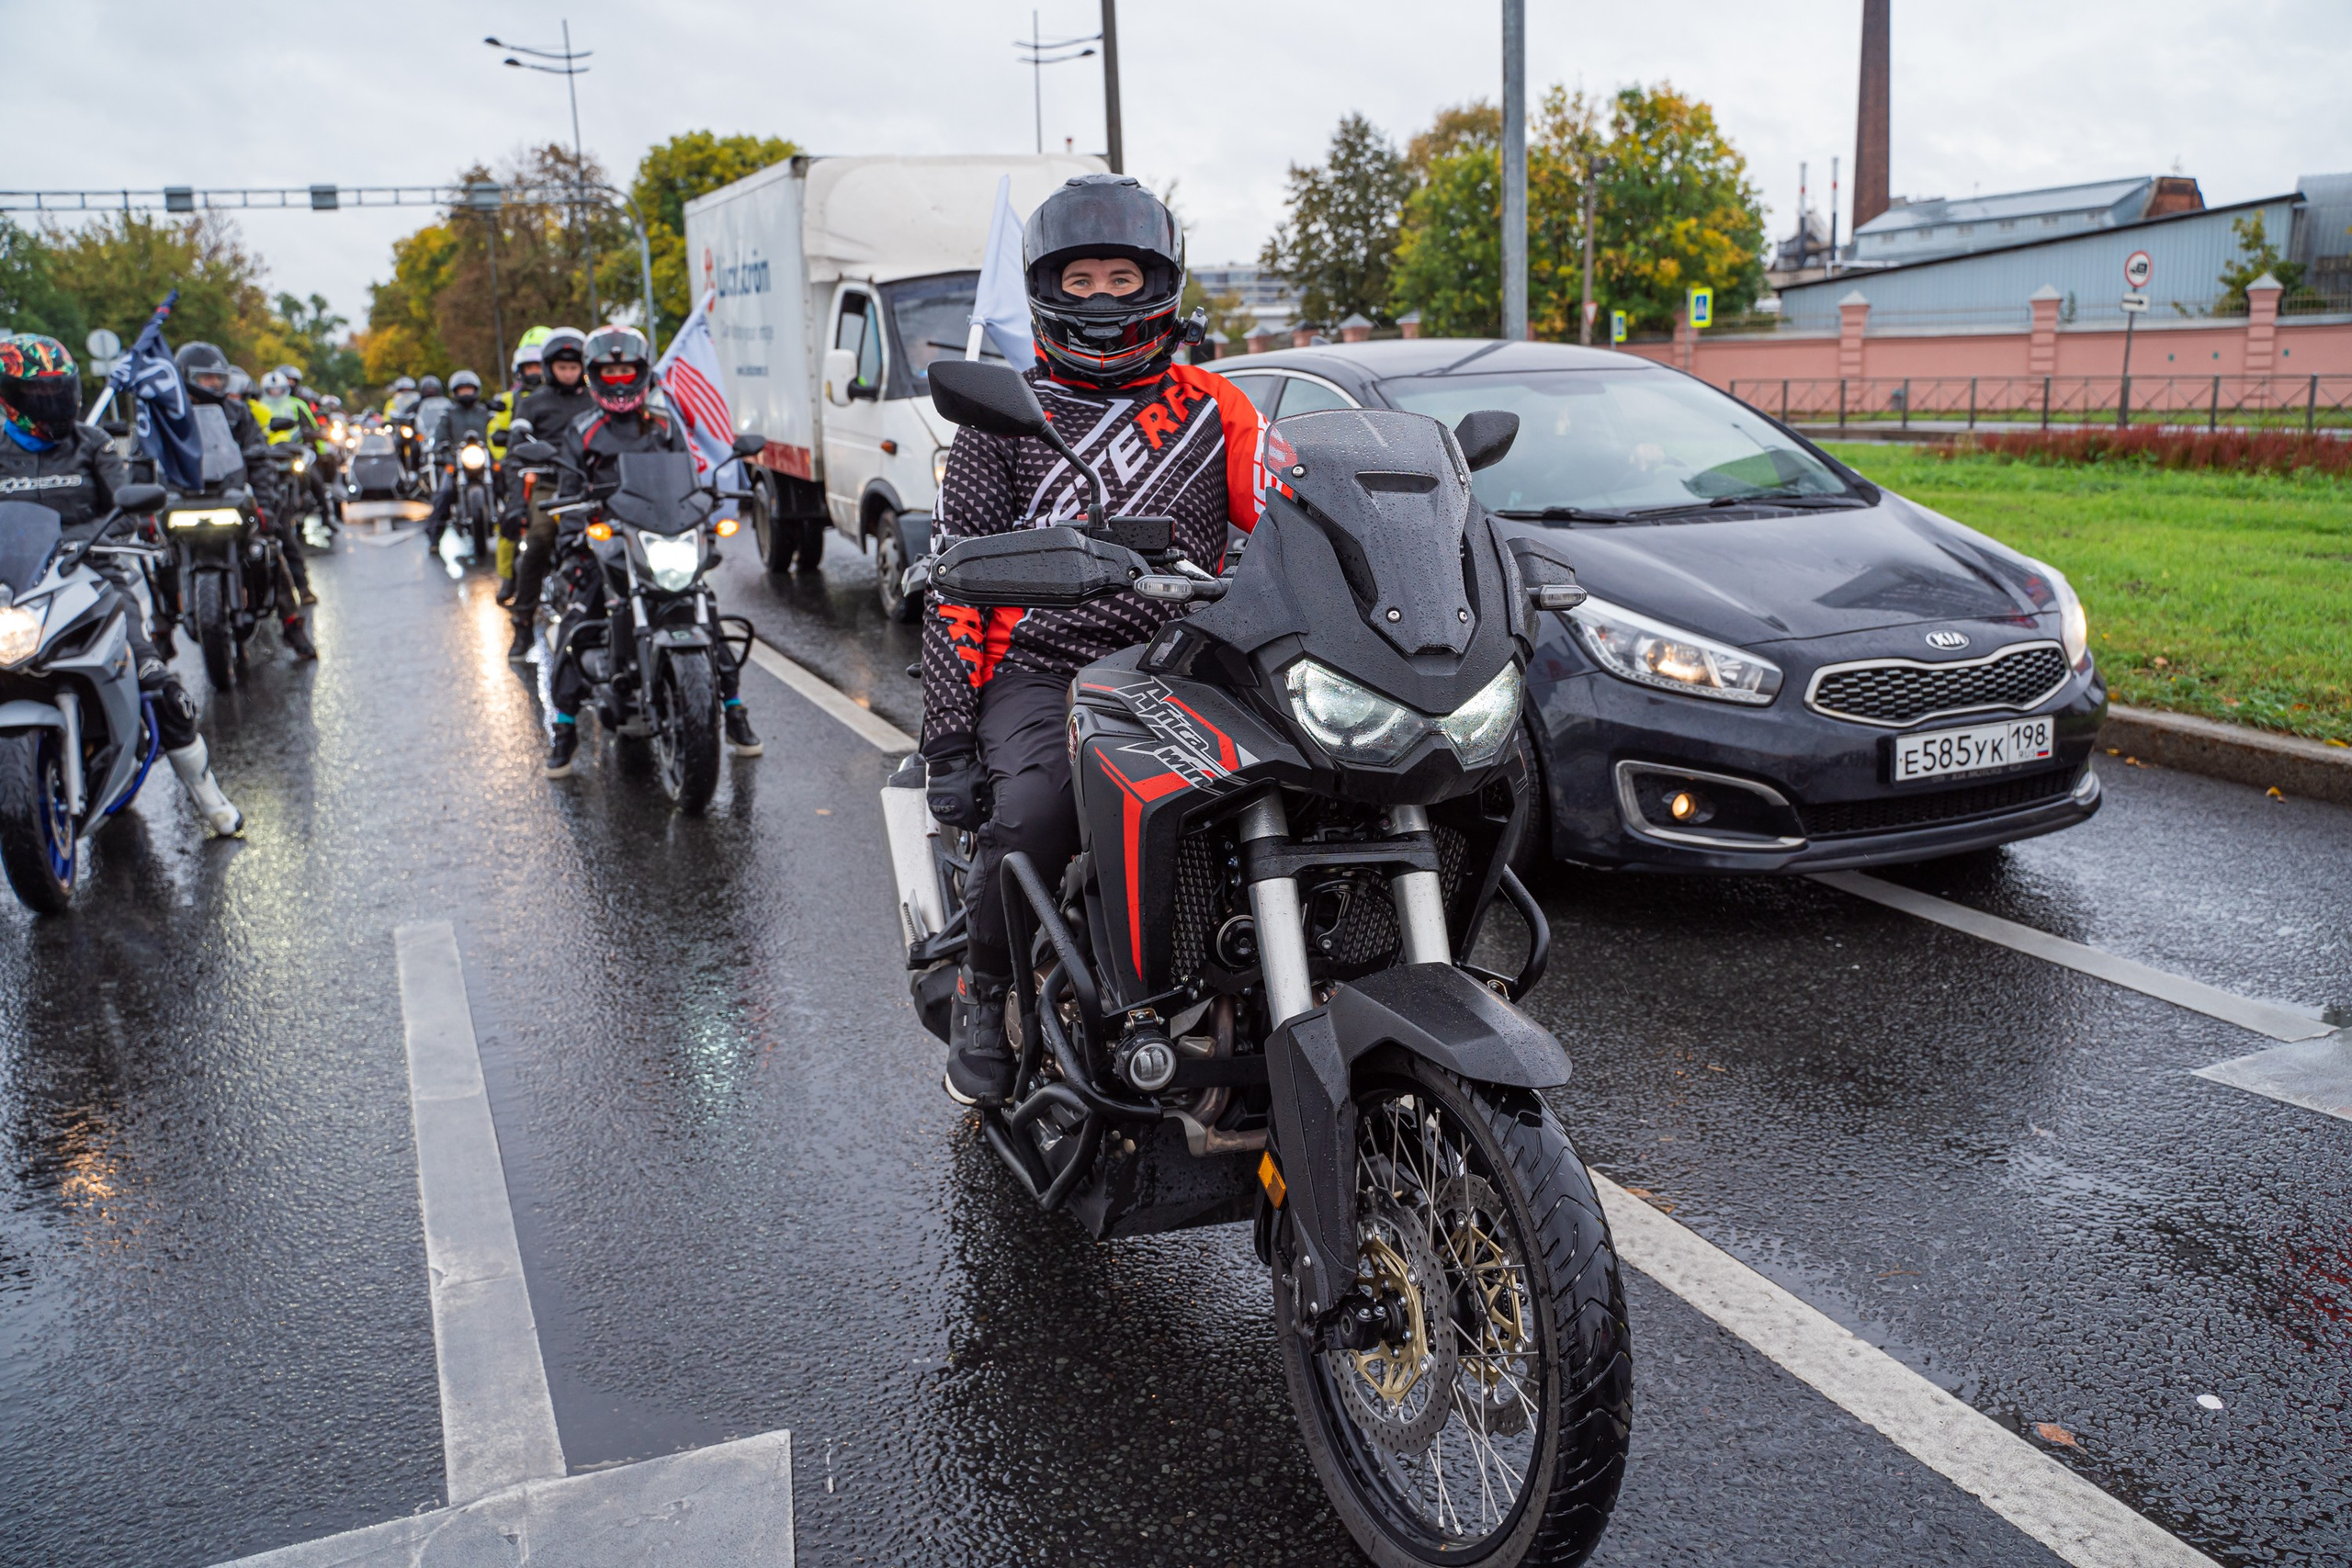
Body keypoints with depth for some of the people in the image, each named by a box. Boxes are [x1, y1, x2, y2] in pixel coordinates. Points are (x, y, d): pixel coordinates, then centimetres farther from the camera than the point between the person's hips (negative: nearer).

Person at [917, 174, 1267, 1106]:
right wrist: (948, 737, -3)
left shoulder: (1212, 409, 16)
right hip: (1040, 672, -1)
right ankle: (986, 992, -3)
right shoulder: (1002, 420, 13)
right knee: (1035, 811, -31)